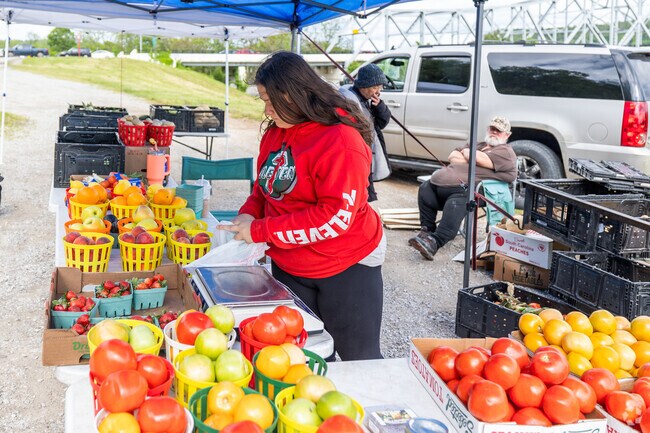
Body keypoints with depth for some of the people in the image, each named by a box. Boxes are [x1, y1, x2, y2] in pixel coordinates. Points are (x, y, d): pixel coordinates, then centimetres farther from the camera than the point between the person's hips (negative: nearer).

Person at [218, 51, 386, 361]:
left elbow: (337, 216, -27)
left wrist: (260, 231, -23)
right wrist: (249, 213, -5)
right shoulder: (275, 132, 5)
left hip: (347, 268, -7)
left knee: (360, 360, 8)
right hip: (289, 267, 7)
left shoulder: (340, 140, -21)